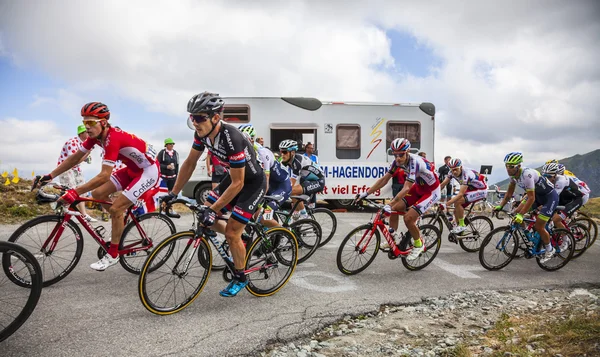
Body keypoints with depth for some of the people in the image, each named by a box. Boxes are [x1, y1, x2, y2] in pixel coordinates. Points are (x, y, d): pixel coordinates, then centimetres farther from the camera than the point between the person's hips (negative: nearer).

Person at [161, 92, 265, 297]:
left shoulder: (232, 139, -35)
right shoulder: (203, 133, -12)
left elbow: (237, 184, -30)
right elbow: (190, 163, 1)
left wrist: (213, 209, -28)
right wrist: (173, 193, 2)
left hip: (253, 182, -8)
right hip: (233, 175, 8)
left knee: (231, 233, -7)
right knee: (204, 217, 4)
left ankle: (240, 277, 16)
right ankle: (239, 238, 28)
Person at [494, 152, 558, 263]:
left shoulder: (527, 174, -35)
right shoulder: (513, 174, -10)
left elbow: (531, 198, -35)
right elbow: (509, 193, 0)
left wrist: (521, 215, -38)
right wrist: (500, 206, -9)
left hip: (550, 196, -8)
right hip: (536, 194, 8)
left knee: (538, 226, -8)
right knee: (517, 212, -6)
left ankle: (550, 250, 18)